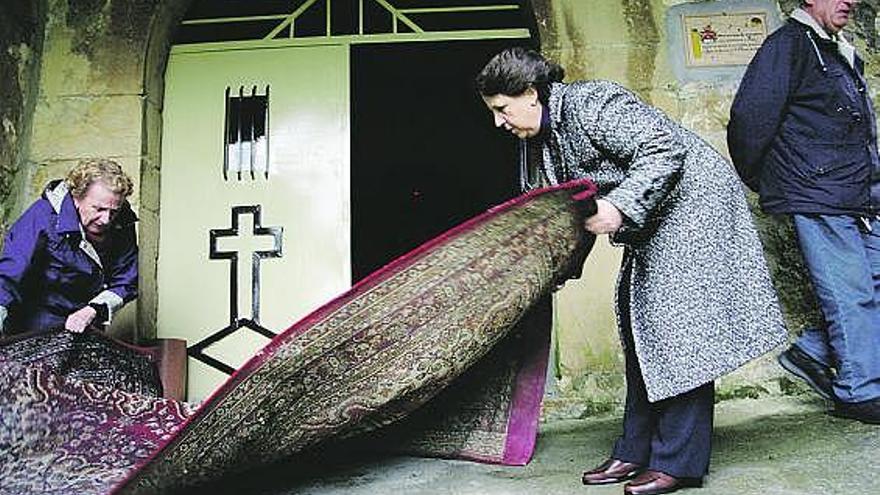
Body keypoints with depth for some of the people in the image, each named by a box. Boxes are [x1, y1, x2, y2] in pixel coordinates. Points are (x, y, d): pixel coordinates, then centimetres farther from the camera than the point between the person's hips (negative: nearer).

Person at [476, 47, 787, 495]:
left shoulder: (589, 103, -19)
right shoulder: (548, 134, 9)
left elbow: (664, 150, -25)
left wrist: (620, 206, -32)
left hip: (691, 203, -10)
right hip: (651, 225, 10)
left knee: (674, 329, -12)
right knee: (639, 329, 8)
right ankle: (636, 452, 15)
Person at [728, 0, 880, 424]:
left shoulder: (841, 54, 21)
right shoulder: (788, 45, -8)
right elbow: (749, 118, -15)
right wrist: (758, 181, -4)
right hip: (818, 198, -9)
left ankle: (811, 353, 20)